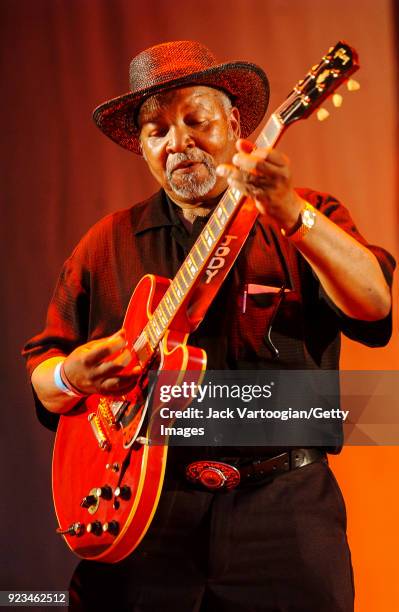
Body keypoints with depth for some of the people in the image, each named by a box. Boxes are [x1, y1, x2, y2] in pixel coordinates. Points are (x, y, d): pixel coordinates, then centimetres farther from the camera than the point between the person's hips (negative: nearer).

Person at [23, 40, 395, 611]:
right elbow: (41, 373, 13)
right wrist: (73, 375, -10)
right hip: (140, 511, 2)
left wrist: (291, 212, -28)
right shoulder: (108, 244, 11)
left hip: (281, 504, -1)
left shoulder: (309, 220, 5)